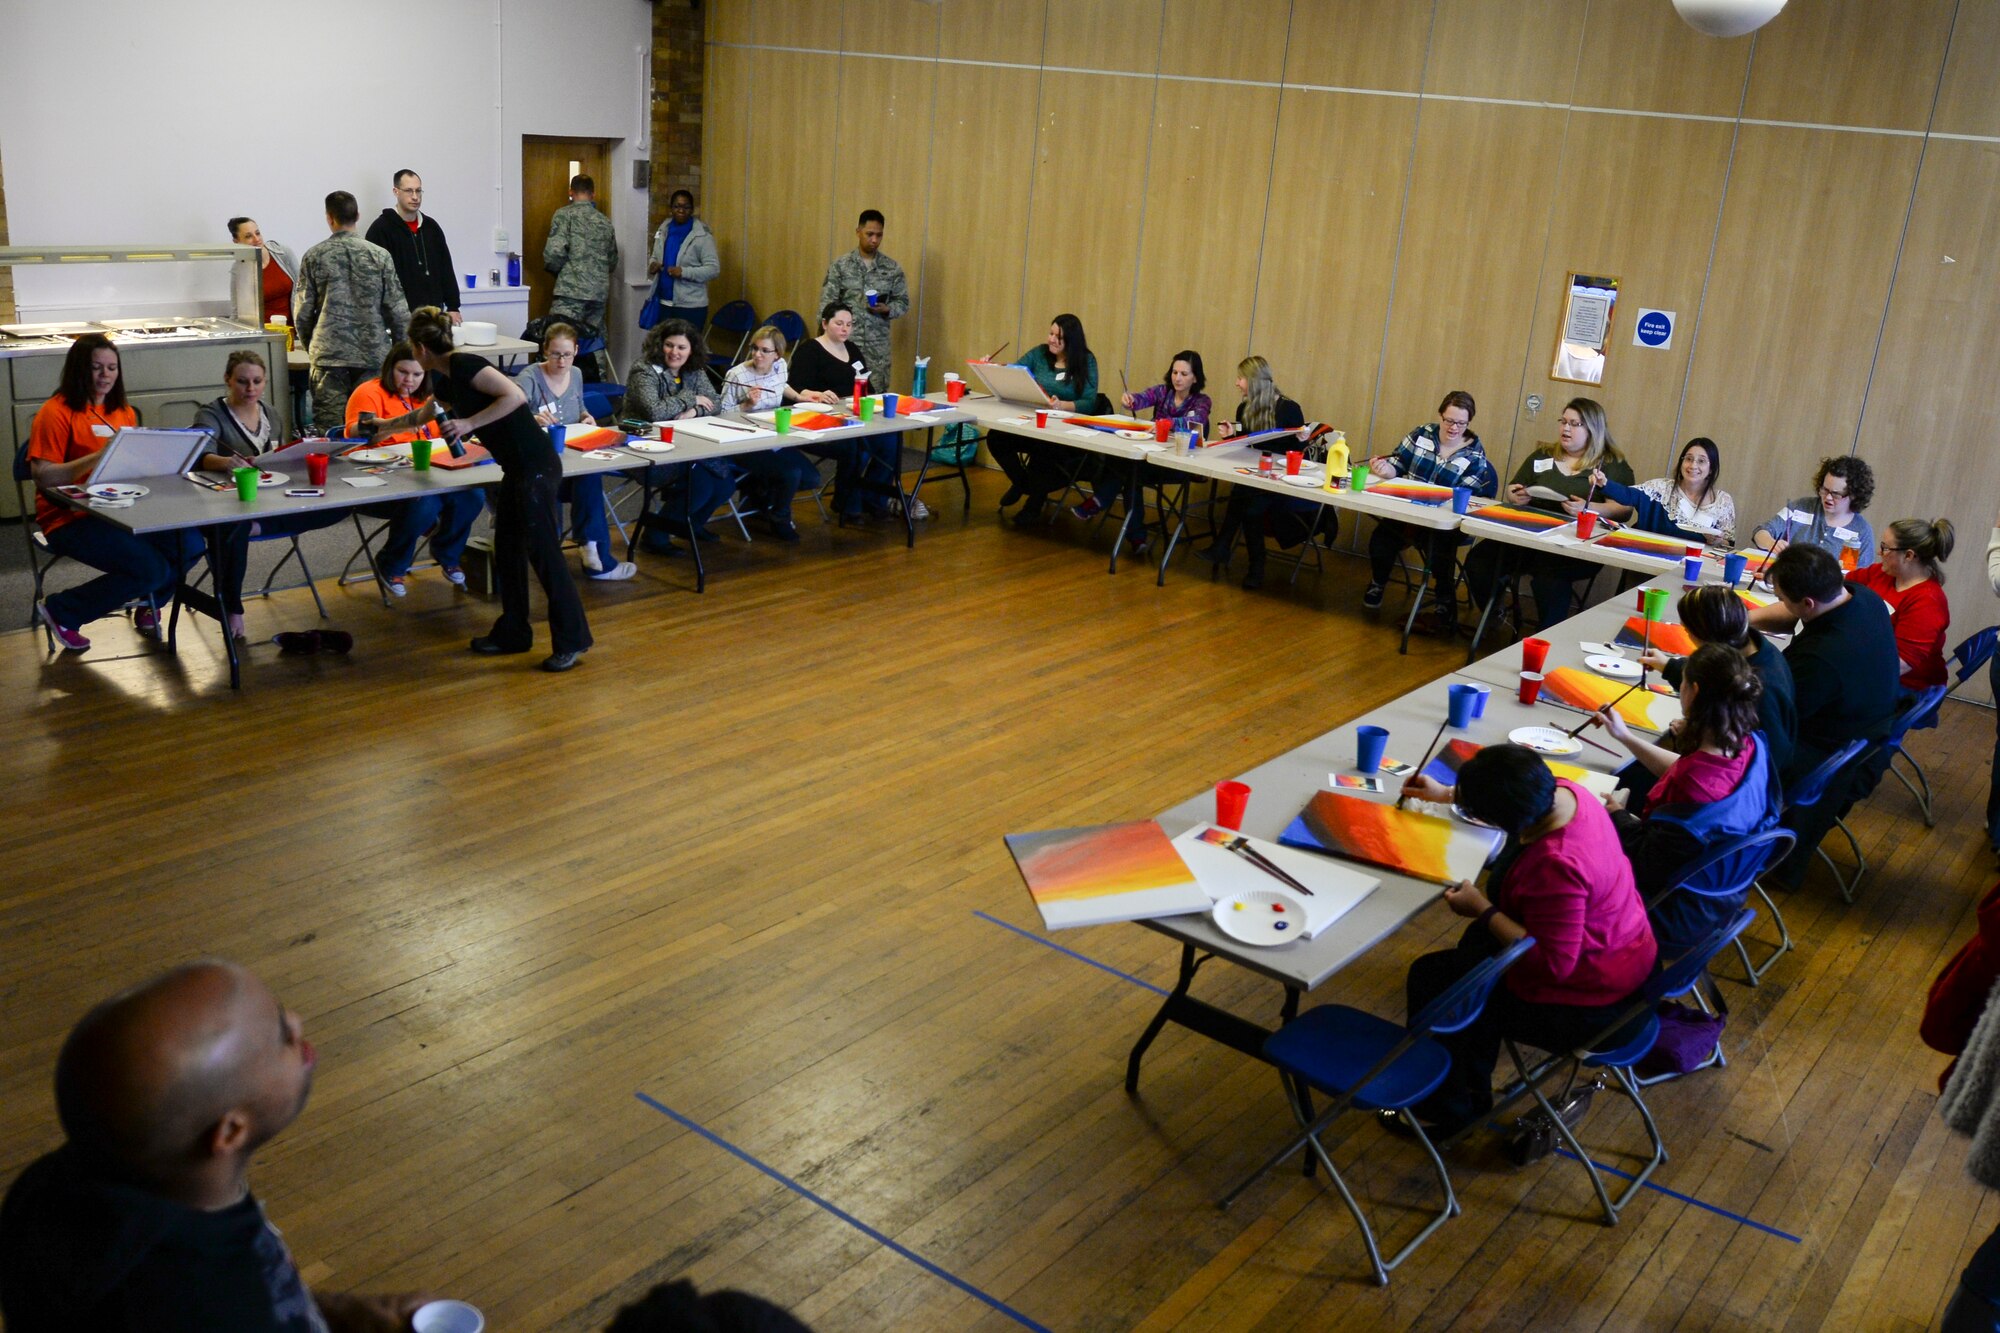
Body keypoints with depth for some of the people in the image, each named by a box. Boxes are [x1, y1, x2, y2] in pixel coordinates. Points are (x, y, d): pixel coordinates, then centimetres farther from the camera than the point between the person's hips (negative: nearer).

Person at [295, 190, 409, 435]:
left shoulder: (314, 256, 1)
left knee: (329, 431, 2)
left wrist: (310, 345, 20)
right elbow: (397, 309, -1)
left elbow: (302, 312, 3)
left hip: (329, 356, 0)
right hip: (372, 354, 0)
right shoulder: (379, 255, 0)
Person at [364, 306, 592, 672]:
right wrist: (388, 427, 53)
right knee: (507, 550, 14)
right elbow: (424, 415, 38)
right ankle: (512, 634, 25)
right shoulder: (446, 379, 17)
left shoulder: (465, 366, -12)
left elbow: (516, 395, -23)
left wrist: (469, 423, -22)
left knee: (542, 550, -7)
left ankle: (572, 641, 0)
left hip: (536, 467, -10)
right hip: (516, 470, 10)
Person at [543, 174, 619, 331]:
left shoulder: (564, 214, 0)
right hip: (599, 293, 5)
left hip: (571, 291, -5)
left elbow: (555, 252, -10)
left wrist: (556, 271, 9)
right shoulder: (605, 222, 15)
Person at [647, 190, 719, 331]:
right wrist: (652, 267, -2)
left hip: (691, 306, -6)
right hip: (664, 303, 6)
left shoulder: (702, 235, -9)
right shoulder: (663, 230, 10)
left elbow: (714, 269, -13)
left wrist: (684, 272, -24)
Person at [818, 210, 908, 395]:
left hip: (878, 348, 1)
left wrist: (887, 309, -13)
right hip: (845, 344, -1)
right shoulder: (840, 266, 0)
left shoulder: (893, 269, 5)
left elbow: (903, 302, 9)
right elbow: (827, 306, -1)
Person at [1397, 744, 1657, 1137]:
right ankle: (1472, 1092, 38)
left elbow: (1552, 964, -30)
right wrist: (1446, 794, 24)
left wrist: (1482, 910, -22)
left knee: (1428, 980, 0)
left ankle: (1446, 1113, 23)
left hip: (1585, 1002, -10)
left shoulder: (1556, 866, -37)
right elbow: (1513, 798, 15)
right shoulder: (1562, 792, -10)